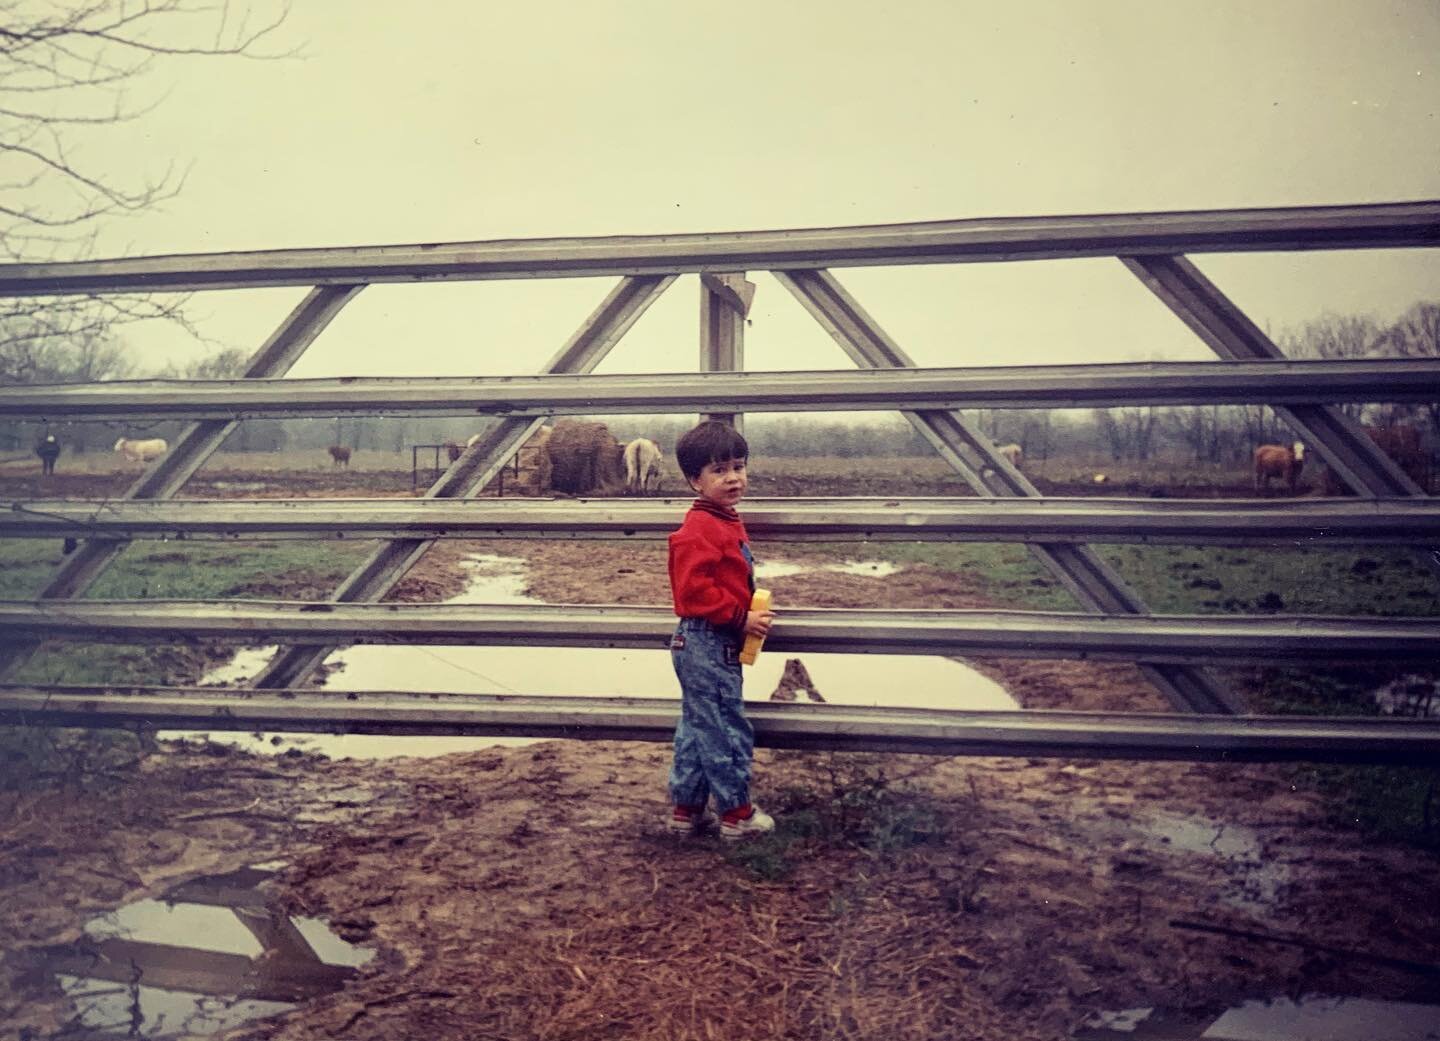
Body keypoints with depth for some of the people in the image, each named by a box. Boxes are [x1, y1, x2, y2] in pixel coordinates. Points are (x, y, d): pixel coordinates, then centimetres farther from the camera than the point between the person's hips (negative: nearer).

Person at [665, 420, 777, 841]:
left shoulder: (725, 522, 13)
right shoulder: (700, 530, -19)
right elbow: (693, 590, -25)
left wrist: (750, 613, 14)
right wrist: (741, 618, -21)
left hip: (716, 643, 11)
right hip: (707, 644, -11)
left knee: (696, 728, 17)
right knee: (727, 730, 0)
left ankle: (686, 809, 27)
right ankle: (736, 813, 12)